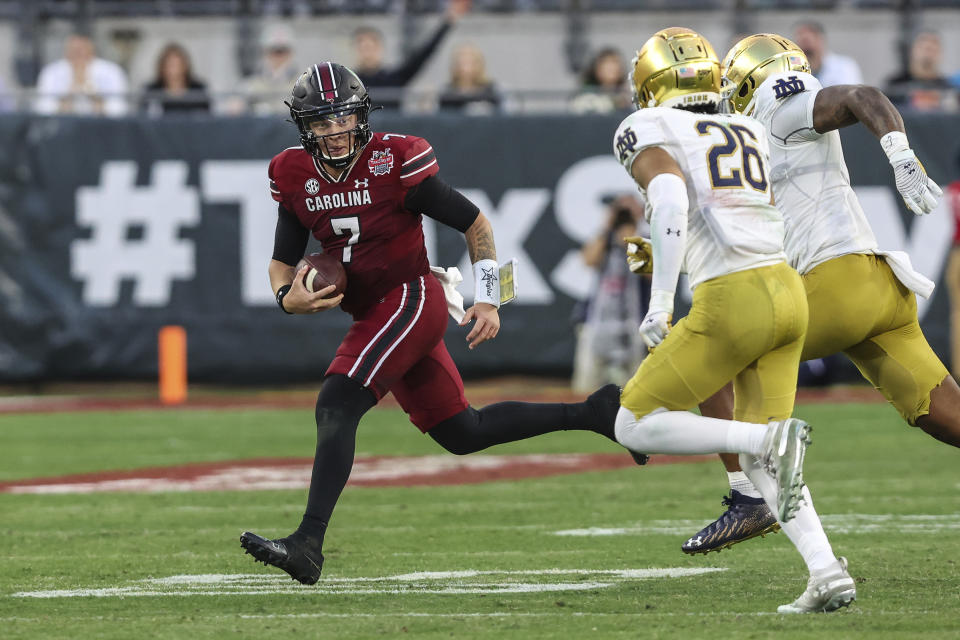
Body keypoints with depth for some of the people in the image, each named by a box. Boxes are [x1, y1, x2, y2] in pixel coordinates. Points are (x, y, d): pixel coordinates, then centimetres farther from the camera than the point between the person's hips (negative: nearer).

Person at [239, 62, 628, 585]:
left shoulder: (396, 161, -15)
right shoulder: (295, 177, 2)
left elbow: (473, 222, -6)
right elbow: (282, 260, 10)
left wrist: (488, 300, -9)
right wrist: (287, 296, -13)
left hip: (411, 299, -7)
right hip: (372, 315, 7)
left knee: (336, 405, -24)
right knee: (461, 433, 15)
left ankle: (307, 545, -31)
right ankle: (594, 413, 29)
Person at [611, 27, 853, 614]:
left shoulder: (648, 131, 2)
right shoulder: (750, 132, 21)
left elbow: (671, 199, -17)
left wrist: (661, 298, -19)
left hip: (732, 302, -7)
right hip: (788, 295, 7)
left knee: (637, 426, 6)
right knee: (761, 463, 15)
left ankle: (771, 439, -13)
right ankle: (828, 573, -3)